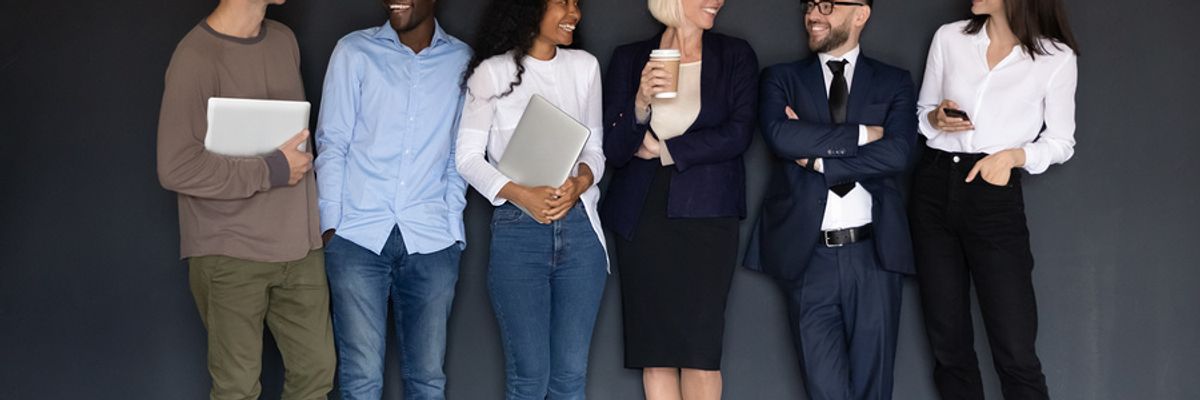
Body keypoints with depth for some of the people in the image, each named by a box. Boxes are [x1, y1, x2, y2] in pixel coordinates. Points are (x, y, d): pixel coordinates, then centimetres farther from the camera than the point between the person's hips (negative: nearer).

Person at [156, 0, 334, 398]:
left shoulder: (284, 40, 8)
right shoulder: (197, 57, -14)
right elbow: (176, 168, -18)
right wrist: (273, 171, -14)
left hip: (299, 246, 6)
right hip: (230, 254, -6)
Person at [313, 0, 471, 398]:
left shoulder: (462, 60, 7)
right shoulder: (354, 51, 4)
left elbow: (459, 154, 10)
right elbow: (332, 143, 3)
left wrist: (451, 222, 1)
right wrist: (330, 224, -4)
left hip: (431, 239, 1)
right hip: (358, 234, -1)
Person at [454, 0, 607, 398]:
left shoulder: (584, 66, 11)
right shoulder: (492, 71, 1)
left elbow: (595, 147, 13)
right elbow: (468, 156, 0)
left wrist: (580, 182, -10)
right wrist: (522, 195, -15)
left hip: (580, 228, 3)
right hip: (518, 231, -3)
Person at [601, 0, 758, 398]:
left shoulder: (736, 55, 4)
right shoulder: (629, 58, 5)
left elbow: (738, 134, -6)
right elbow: (614, 150, 1)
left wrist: (663, 150, -4)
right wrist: (641, 103, -17)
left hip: (707, 213, -1)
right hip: (643, 215, 1)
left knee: (700, 348, -5)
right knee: (654, 348, 2)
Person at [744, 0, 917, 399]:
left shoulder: (895, 82, 10)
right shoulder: (782, 78, 10)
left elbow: (898, 154, -7)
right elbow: (779, 135, -11)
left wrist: (817, 158, -8)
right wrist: (861, 134, -8)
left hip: (874, 254, 0)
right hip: (808, 256, 0)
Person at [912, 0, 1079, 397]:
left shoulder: (1057, 58, -2)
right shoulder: (949, 38, 6)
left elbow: (1061, 142, 6)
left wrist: (1014, 155, -13)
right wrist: (937, 118, -7)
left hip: (996, 198, -3)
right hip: (934, 189, 3)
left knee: (1016, 354, -9)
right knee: (948, 345, 8)